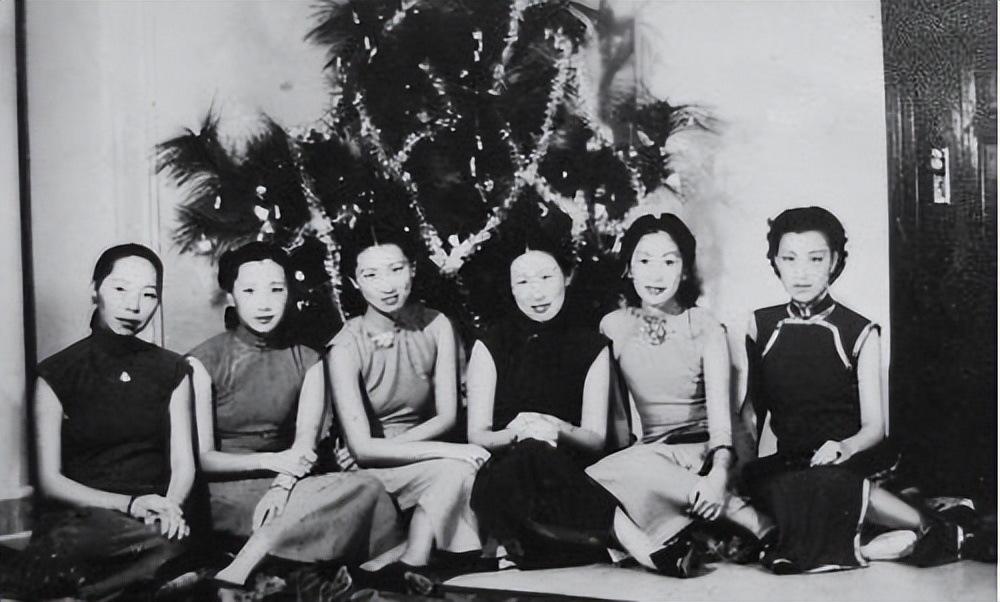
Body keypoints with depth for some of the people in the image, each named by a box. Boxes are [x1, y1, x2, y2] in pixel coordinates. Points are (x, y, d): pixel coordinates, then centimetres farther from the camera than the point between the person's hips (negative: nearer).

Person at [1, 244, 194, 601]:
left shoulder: (171, 370, 13)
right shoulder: (56, 374, 4)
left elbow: (183, 463, 8)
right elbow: (49, 480, -1)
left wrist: (170, 505, -16)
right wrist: (127, 504, -17)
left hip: (152, 515, 3)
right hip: (77, 515, -3)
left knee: (169, 540, -37)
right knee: (162, 544, -38)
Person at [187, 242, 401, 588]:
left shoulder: (306, 361, 10)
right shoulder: (203, 362, -2)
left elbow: (305, 445, -3)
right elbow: (201, 458, -8)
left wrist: (282, 486, -24)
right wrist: (270, 461, -23)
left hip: (286, 485, 5)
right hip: (224, 493, -5)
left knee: (364, 489, -29)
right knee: (362, 491, -28)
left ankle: (245, 567, -30)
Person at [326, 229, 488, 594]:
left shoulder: (436, 327, -4)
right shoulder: (347, 347, -15)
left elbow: (447, 416, -3)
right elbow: (362, 447, -20)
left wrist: (388, 446, -17)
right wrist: (448, 450, -26)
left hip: (422, 452, 4)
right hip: (365, 471, -4)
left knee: (461, 469, -29)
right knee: (455, 470, -29)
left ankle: (398, 566, -19)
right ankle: (412, 570, -19)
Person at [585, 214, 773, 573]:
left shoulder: (705, 327, -3)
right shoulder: (613, 327, 6)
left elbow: (719, 412, -15)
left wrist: (719, 474, -33)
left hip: (704, 452, -3)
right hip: (647, 454, 3)